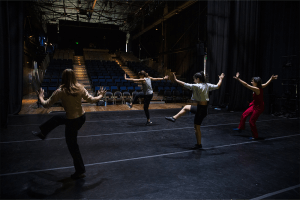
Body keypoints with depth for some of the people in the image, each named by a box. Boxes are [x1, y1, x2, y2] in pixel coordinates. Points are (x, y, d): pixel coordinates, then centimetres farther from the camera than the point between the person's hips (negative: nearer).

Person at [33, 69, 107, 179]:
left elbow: (46, 104, -10)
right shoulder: (80, 88, -8)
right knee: (56, 118, 30)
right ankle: (42, 133, 55)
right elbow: (91, 100, -1)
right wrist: (100, 96, 18)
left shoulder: (61, 91, -19)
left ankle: (80, 171, 28)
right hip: (82, 117, 7)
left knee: (72, 146, 13)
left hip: (72, 121, -6)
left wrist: (40, 97, 11)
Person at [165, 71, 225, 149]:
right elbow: (217, 86, 15)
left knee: (196, 127, 6)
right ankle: (174, 118, 32)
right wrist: (221, 79, 32)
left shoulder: (197, 86, -19)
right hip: (203, 108, 9)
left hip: (201, 109, -9)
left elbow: (185, 85, -19)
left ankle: (199, 144, 20)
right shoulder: (207, 85, 3)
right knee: (186, 107, 23)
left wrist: (176, 80, -12)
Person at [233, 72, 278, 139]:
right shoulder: (261, 87, -3)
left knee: (251, 121, -1)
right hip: (255, 105, 9)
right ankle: (240, 128, 29)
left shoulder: (256, 89, -27)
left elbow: (246, 85, -31)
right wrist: (271, 78, 32)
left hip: (259, 107, -9)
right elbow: (267, 83, 15)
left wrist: (238, 79, -31)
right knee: (244, 115, 12)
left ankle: (255, 136, 16)